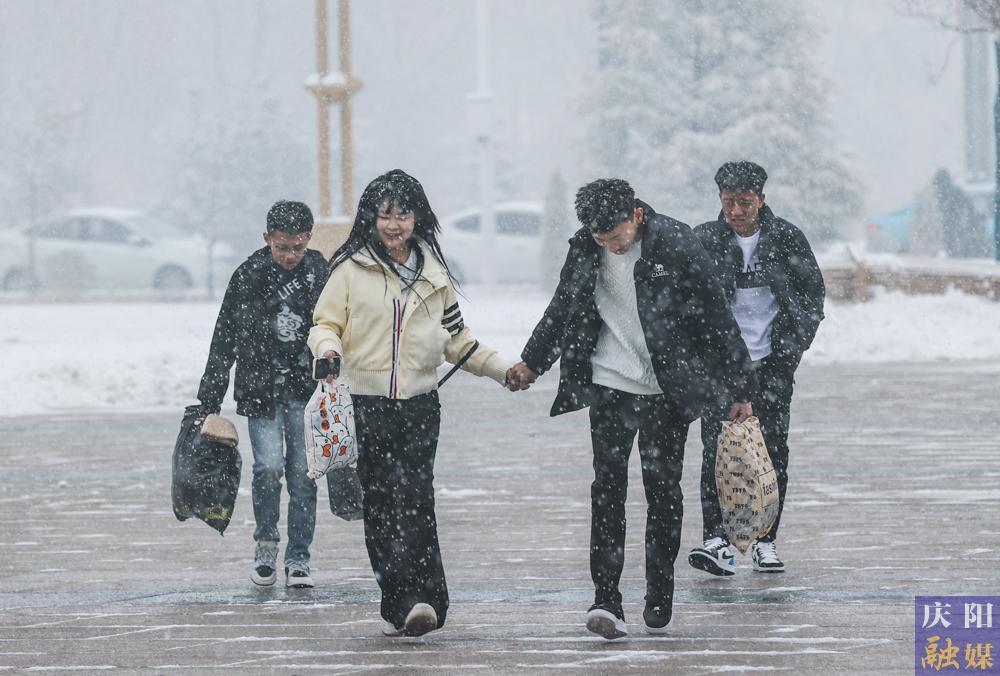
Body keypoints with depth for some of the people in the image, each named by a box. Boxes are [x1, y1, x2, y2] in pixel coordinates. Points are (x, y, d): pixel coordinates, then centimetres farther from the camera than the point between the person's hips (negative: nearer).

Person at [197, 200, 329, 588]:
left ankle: (298, 557, 9)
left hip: (307, 389, 2)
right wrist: (210, 402, -4)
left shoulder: (318, 269, 1)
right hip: (261, 390, -2)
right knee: (269, 467, -13)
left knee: (303, 472, -1)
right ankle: (266, 546, 8)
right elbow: (224, 341, -3)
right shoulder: (249, 276, -7)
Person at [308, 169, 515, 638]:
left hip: (419, 405, 1)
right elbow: (325, 323, 5)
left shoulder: (433, 274, 14)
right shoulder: (352, 270, 4)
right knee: (379, 506, -3)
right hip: (365, 405, -1)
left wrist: (503, 370, 21)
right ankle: (402, 604, 1)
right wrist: (328, 349, -17)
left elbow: (456, 337, 24)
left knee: (415, 500, -14)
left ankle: (418, 600, -21)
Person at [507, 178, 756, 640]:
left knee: (663, 488, 4)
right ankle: (606, 601, -12)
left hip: (667, 389, -2)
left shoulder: (676, 245, -13)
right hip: (609, 385, 2)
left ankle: (659, 600, 15)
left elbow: (716, 319, -8)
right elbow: (562, 310, 15)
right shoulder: (585, 249, -3)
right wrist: (531, 363, 7)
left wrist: (739, 389, -5)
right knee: (608, 486, -7)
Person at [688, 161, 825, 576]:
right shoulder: (704, 241, -2)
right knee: (717, 447, -11)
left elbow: (813, 292, 7)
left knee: (773, 449, 1)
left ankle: (766, 541, 9)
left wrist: (794, 343, -1)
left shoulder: (786, 238, 0)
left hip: (773, 361, 1)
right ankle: (716, 539, -16)